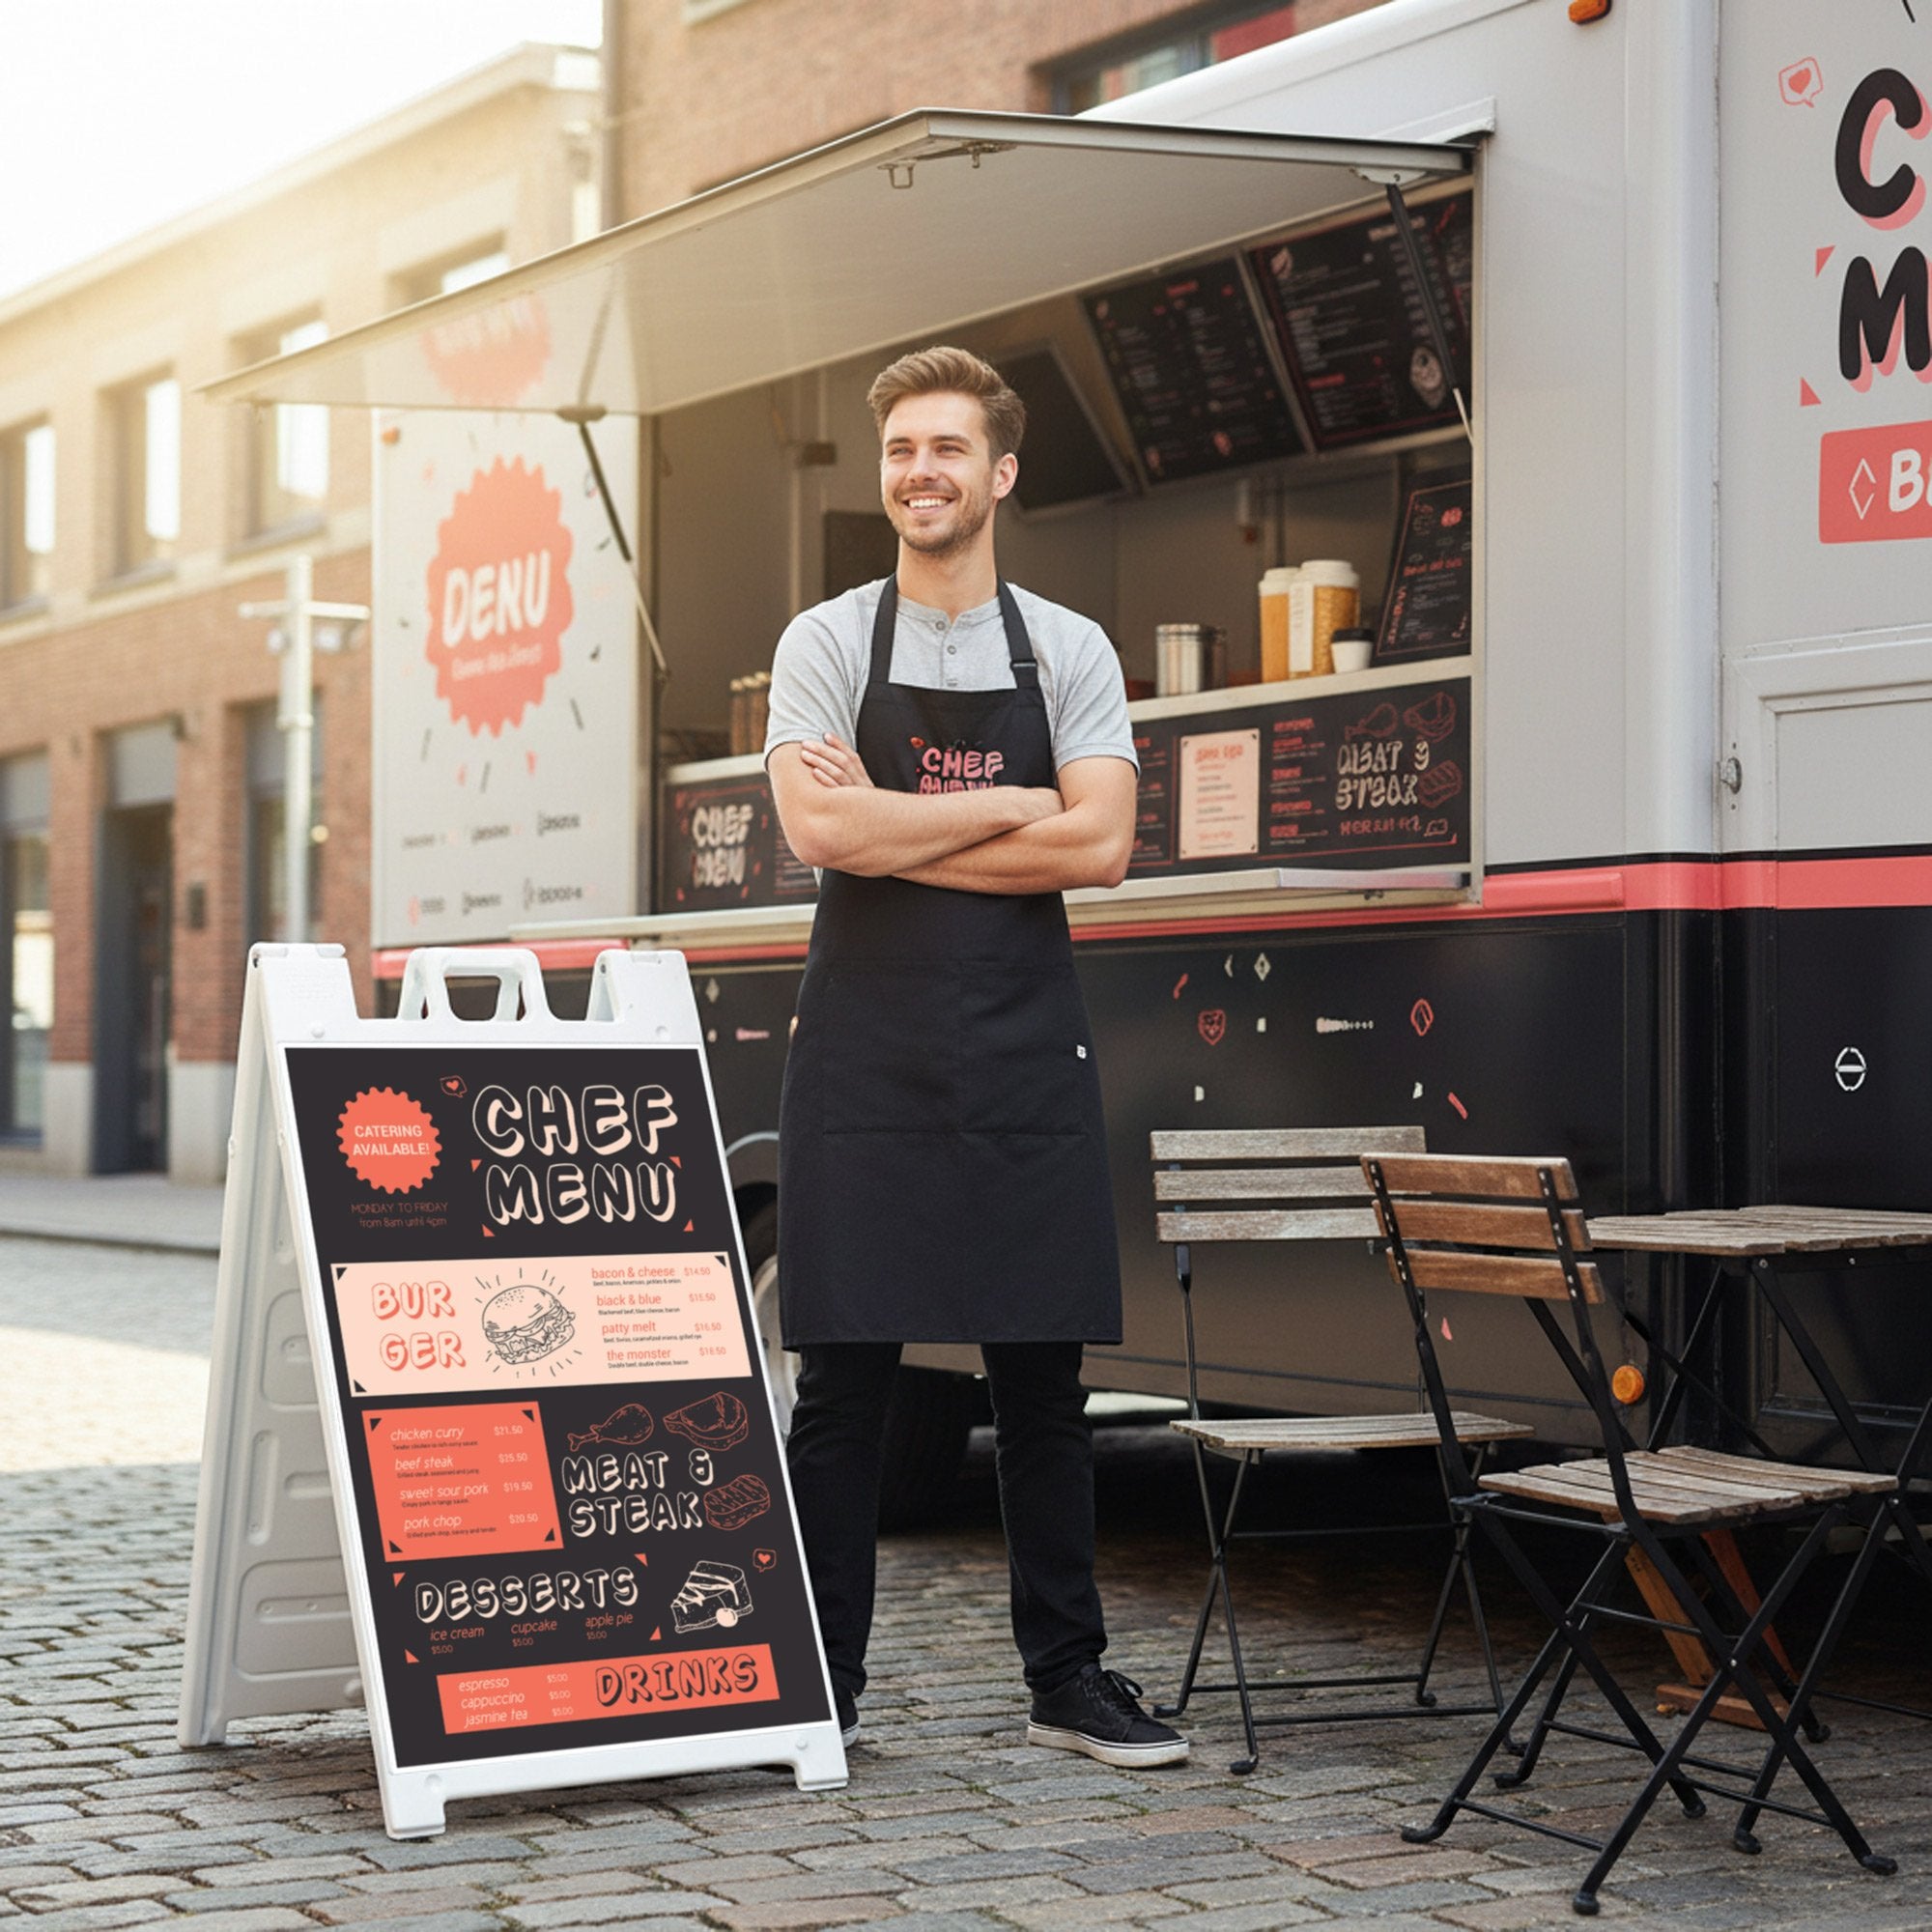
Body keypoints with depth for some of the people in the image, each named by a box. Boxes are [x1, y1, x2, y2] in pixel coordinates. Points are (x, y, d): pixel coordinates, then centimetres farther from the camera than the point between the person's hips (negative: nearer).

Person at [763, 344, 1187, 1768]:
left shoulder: (1070, 652, 8)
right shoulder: (826, 644, 4)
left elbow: (1100, 845, -7)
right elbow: (819, 827, -12)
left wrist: (901, 833, -9)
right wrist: (1008, 805, -8)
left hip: (1026, 1052, 2)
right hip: (866, 1051, -1)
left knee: (1044, 1376, 6)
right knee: (846, 1373, 2)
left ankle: (1070, 1677, 16)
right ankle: (822, 1681, 11)